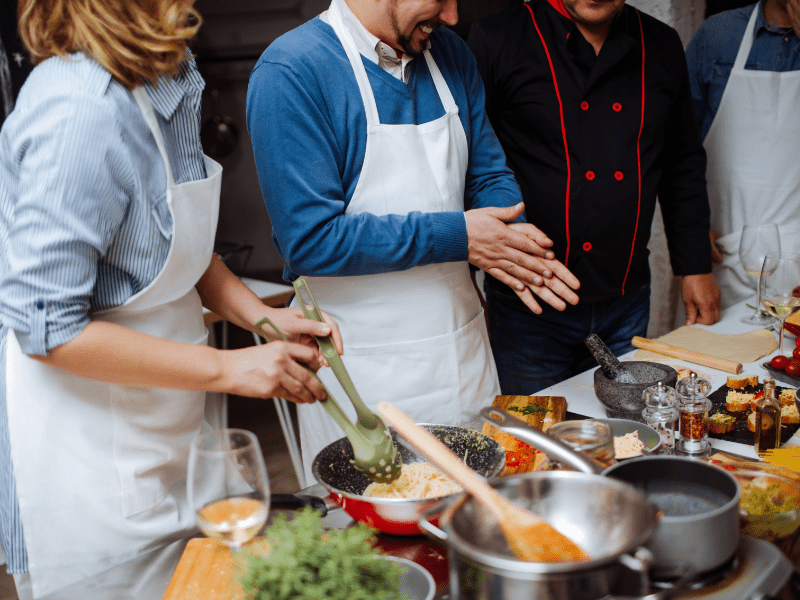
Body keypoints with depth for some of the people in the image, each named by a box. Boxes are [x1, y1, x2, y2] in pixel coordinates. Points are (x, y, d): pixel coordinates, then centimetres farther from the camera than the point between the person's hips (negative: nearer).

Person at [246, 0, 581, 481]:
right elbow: (311, 239, -21)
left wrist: (509, 239, -10)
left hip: (464, 352, 6)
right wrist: (456, 235, -20)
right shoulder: (290, 72, -16)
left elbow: (489, 174, 13)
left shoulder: (451, 54, 5)